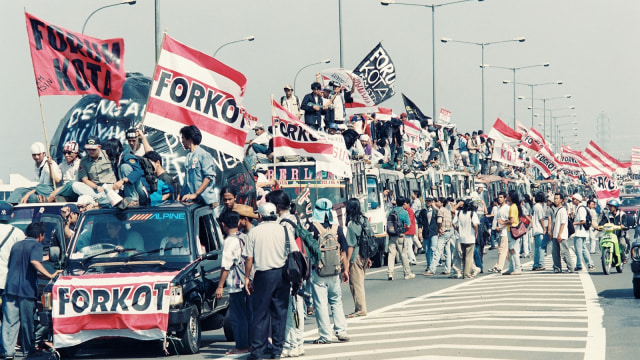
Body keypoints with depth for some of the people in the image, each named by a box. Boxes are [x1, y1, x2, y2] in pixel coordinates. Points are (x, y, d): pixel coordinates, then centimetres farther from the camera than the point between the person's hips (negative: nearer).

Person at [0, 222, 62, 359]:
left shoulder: (16, 245, 19)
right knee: (27, 321, 4)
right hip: (27, 289, -5)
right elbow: (34, 262, -20)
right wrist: (50, 275, -21)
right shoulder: (36, 245, -2)